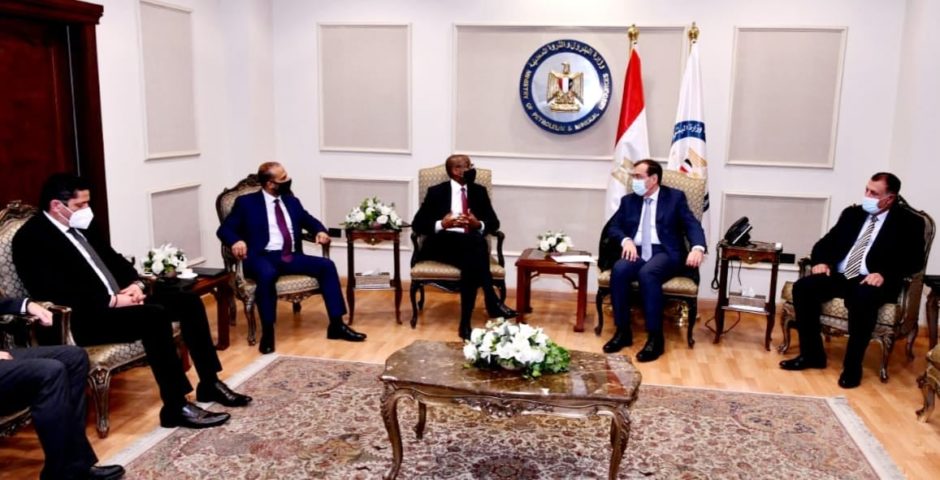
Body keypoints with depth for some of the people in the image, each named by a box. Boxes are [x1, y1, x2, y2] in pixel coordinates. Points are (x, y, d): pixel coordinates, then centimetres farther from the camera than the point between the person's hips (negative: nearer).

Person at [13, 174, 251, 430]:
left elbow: (113, 258, 20)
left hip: (119, 299, 9)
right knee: (154, 315, -33)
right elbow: (54, 292, -22)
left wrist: (135, 283, -1)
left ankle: (209, 384, 2)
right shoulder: (31, 238, -11)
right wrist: (111, 300, -24)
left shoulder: (81, 226, 15)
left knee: (189, 301, -4)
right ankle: (176, 407, -26)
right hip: (85, 317, -9)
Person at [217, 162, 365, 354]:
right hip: (263, 257, -5)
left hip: (291, 257, 5)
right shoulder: (246, 202, 6)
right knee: (267, 275, -39)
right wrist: (236, 241, -22)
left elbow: (309, 220, 28)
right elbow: (224, 229, 2)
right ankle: (267, 333, -25)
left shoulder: (292, 201, 19)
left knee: (327, 265, -17)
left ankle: (336, 325, -12)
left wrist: (320, 231, 2)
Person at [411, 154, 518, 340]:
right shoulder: (436, 192, 8)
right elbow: (417, 224, 2)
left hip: (472, 244, 3)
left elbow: (494, 222, 12)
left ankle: (465, 323, -41)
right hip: (443, 244, -3)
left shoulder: (479, 191, 18)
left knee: (471, 261, -38)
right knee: (475, 242, -38)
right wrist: (441, 224, -18)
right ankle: (492, 302, -42)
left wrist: (479, 224, -12)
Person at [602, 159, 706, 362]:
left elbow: (692, 225, -1)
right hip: (637, 253, 3)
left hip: (664, 254, -3)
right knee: (618, 269, -31)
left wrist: (697, 248, -22)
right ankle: (623, 331, -21)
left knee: (647, 273, -36)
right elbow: (613, 227, 11)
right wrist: (626, 240, -12)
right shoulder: (628, 200, 19)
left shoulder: (675, 197, 9)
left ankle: (655, 337, -30)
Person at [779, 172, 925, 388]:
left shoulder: (909, 222, 3)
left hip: (871, 281, -5)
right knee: (802, 288, -22)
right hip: (839, 276, 5)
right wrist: (821, 261, -6)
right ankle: (812, 354, -10)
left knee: (863, 300, -39)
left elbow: (914, 259, -7)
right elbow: (828, 241, 16)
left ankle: (852, 365, -21)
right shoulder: (852, 213, 16)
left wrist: (884, 274, -23)